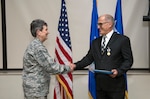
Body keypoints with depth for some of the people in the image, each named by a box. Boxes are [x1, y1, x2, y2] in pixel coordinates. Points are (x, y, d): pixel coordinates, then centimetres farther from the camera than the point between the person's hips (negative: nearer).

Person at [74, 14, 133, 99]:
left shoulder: (123, 40, -3)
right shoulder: (95, 42, 15)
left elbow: (128, 60, -6)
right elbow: (89, 58, 11)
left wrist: (119, 71, -21)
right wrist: (75, 66, -3)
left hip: (115, 85, -5)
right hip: (100, 85, 5)